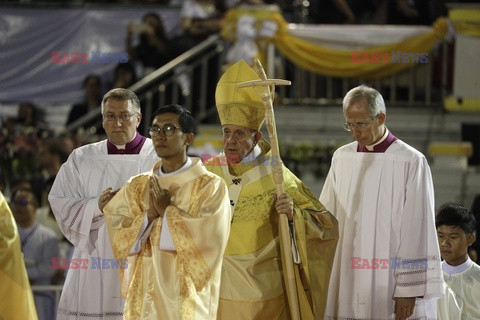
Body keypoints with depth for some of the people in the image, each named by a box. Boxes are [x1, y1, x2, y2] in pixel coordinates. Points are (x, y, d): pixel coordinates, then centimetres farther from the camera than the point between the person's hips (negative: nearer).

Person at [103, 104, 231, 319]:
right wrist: (150, 214, -14)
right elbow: (116, 236, 1)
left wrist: (167, 211, -10)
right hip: (143, 298, 4)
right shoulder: (137, 186, 11)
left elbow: (210, 237, -16)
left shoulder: (210, 186, -2)